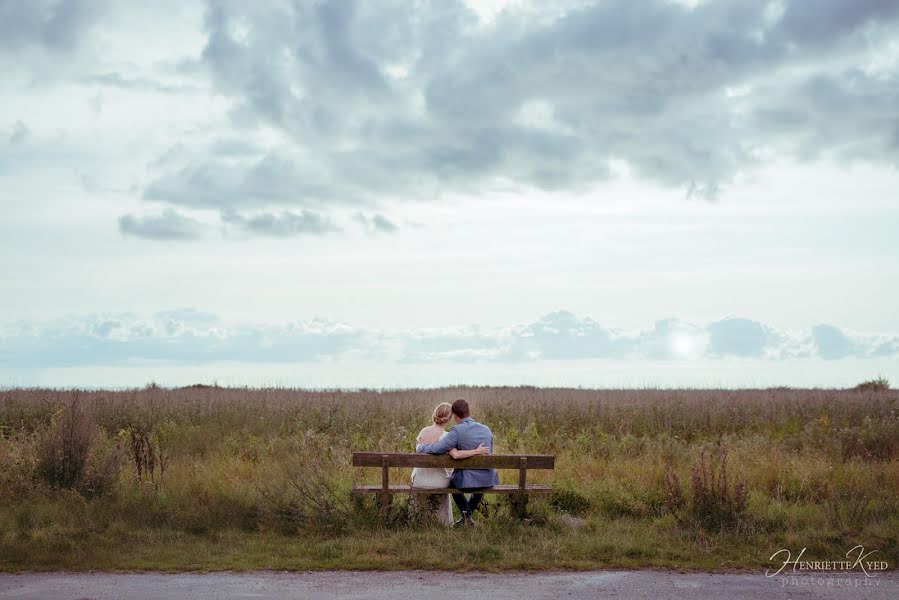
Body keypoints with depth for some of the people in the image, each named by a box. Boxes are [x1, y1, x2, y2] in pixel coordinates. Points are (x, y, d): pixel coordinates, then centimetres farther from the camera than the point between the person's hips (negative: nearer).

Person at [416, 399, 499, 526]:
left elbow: (436, 449, -20)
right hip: (489, 481, 4)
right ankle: (467, 516, 45)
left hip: (468, 482, -4)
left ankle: (466, 514, 23)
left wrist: (420, 447, 0)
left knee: (452, 481, 33)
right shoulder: (486, 429, 2)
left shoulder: (457, 431, -15)